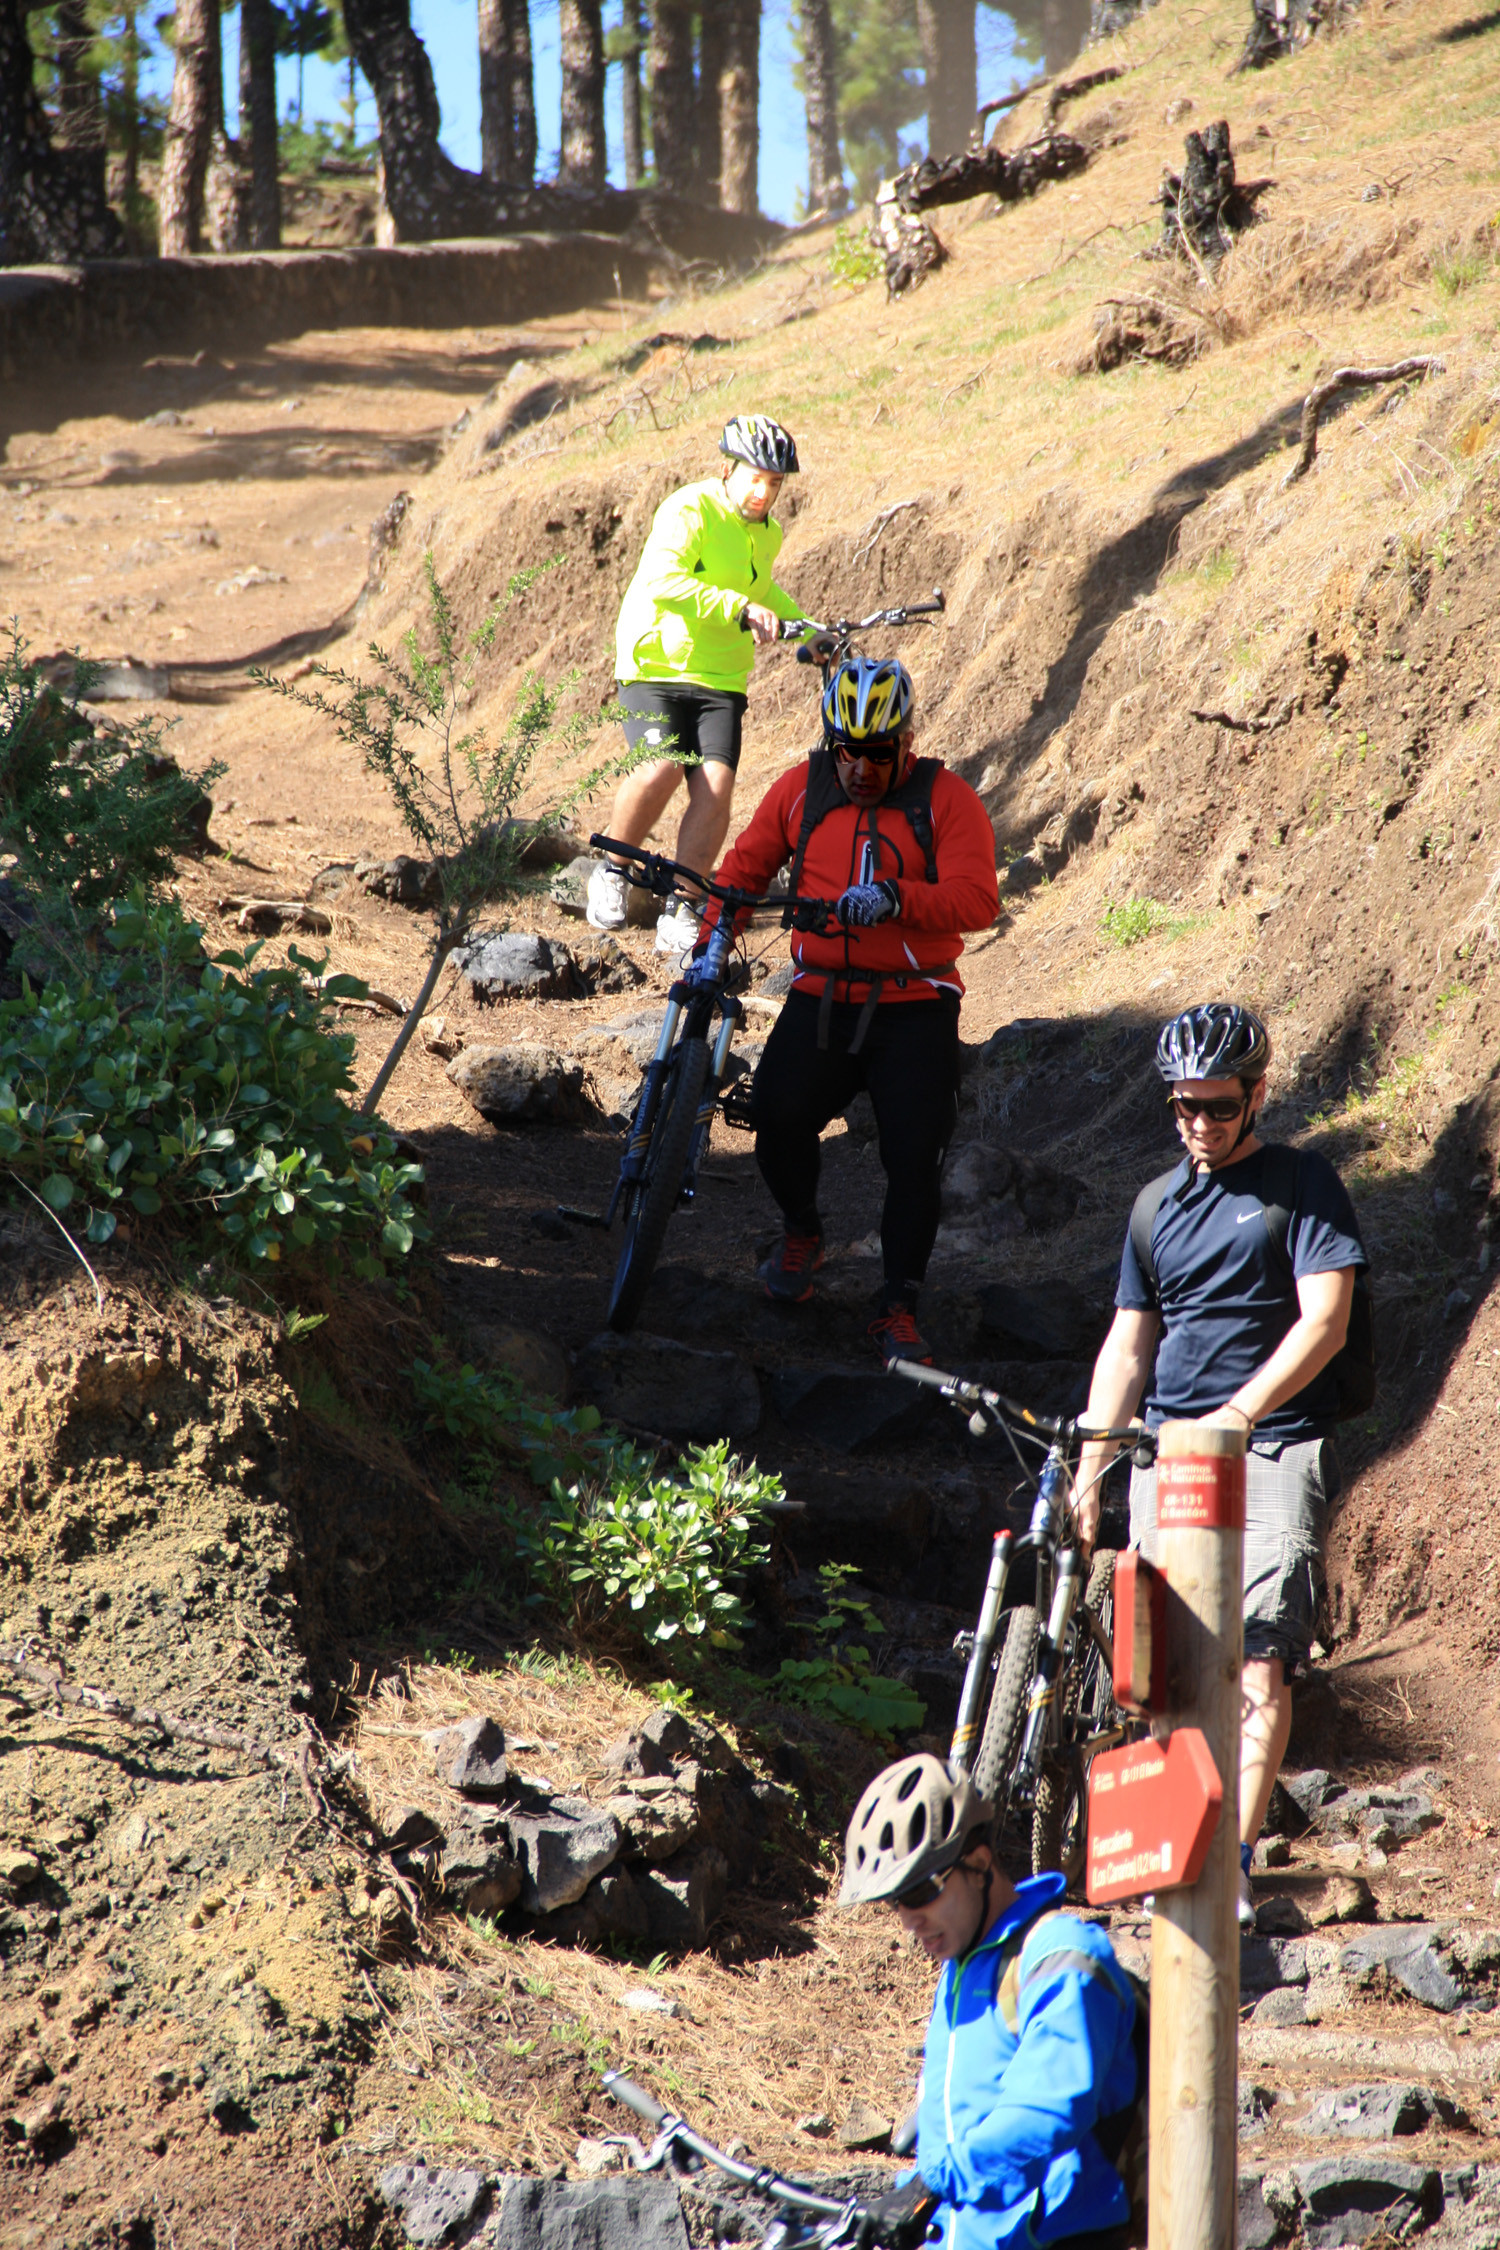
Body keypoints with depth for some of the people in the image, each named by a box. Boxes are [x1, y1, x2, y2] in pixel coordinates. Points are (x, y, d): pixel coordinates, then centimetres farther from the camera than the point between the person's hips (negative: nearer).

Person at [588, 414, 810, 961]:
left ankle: (679, 915, -6)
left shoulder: (767, 534, 13)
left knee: (715, 787, -16)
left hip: (721, 681, 6)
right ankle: (613, 872, -2)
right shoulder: (687, 511, -13)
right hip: (655, 666, -6)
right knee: (660, 769, -28)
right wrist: (741, 609, -36)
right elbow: (663, 581, -31)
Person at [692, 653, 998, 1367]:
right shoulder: (802, 789, 5)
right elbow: (746, 866, 15)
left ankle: (898, 1308, 7)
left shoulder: (947, 799, -4)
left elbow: (977, 900, -16)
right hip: (821, 998, 2)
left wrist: (894, 897, -32)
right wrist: (711, 943, 2)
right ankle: (802, 1232, 13)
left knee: (915, 1158, -8)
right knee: (778, 1119, -18)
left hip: (915, 1008, -2)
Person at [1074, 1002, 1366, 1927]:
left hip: (1277, 1444, -5)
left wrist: (1237, 1413, -20)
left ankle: (1234, 1862, -19)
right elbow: (1129, 1344, 18)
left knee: (1260, 1658, -16)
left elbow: (1326, 1320, -10)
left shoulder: (1303, 1184, 1)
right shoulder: (1158, 1207, 17)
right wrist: (1089, 1468, 10)